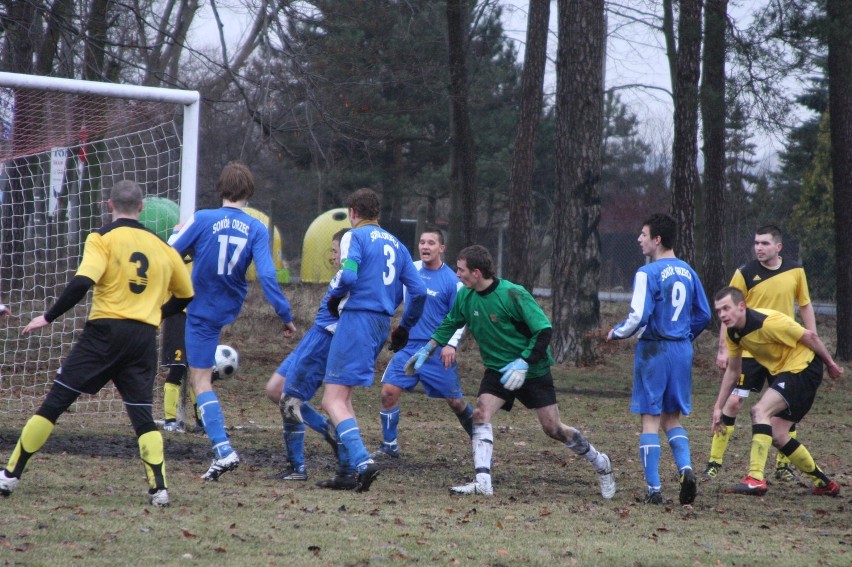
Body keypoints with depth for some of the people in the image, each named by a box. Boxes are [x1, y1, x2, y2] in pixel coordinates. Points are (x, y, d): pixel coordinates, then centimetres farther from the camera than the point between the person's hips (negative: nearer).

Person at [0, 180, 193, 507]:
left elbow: (82, 282, -17)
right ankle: (159, 488, -6)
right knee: (142, 415, 8)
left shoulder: (103, 238, -3)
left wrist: (49, 317, -8)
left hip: (104, 332, -3)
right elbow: (185, 295, 22)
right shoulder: (162, 246, 12)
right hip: (145, 338, 3)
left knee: (54, 403, 3)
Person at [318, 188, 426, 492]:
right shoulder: (395, 244, 18)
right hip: (381, 324, 8)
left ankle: (362, 461, -28)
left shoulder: (355, 236, -3)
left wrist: (334, 296, 0)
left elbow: (348, 275, -20)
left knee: (333, 400, -10)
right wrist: (404, 327, 25)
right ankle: (350, 472, 11)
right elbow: (419, 291, 14)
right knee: (342, 397, 16)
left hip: (356, 318, -8)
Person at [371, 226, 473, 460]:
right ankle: (389, 446, 5)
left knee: (455, 402, 2)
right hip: (409, 345, 4)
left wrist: (451, 344, -18)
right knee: (388, 392, -8)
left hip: (438, 351, -4)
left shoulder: (451, 280, -8)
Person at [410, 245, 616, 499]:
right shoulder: (466, 296, -5)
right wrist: (427, 349, 11)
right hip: (497, 370, 5)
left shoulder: (512, 295, -24)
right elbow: (450, 323, 16)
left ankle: (600, 463, 21)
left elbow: (544, 330, -21)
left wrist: (523, 363, -28)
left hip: (533, 370, -5)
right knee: (481, 413, -18)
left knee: (552, 427, -1)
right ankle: (482, 483, -24)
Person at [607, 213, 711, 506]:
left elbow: (639, 317, -18)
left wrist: (616, 333, 0)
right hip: (682, 350, 6)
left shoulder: (648, 273, -13)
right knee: (672, 418, 16)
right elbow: (704, 315, 12)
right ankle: (685, 467, -8)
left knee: (650, 419, 1)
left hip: (654, 350, -6)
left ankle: (654, 489, -1)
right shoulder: (687, 272, 8)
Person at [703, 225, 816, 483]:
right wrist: (723, 349, -7)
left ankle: (783, 465, 16)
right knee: (733, 402, -7)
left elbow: (805, 306, 11)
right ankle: (714, 462, 1)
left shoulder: (795, 271, 1)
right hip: (750, 351, -3)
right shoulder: (745, 274, -7)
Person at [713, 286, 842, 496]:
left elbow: (809, 336, -17)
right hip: (783, 372, 9)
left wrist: (830, 364, -6)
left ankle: (755, 479, -30)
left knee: (760, 411, -25)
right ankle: (824, 483, 25)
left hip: (803, 367, -9)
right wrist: (718, 407, 11)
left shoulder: (767, 322, -27)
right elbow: (732, 371, 13)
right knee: (777, 436, 9)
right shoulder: (732, 333, -1)